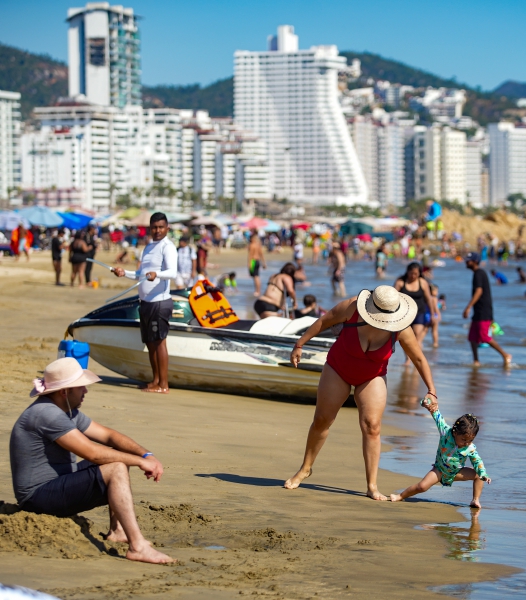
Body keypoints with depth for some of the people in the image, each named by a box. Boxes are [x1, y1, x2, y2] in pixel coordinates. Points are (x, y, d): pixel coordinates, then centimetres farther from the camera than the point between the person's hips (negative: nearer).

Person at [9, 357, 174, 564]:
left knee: (118, 458, 14)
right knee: (116, 470, -23)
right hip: (40, 497, -11)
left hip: (59, 483, 11)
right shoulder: (46, 414, -22)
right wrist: (140, 462, -17)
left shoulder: (68, 411, 10)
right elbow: (92, 453, -26)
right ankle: (137, 546, -29)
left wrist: (147, 455, -5)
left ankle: (117, 531, 11)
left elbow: (108, 436, 12)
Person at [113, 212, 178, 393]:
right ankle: (156, 380, 20)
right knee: (150, 343, 12)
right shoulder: (148, 247, 19)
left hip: (160, 302, -8)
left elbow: (172, 272, -23)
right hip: (145, 302, 8)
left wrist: (156, 274, -41)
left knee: (159, 341, -9)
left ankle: (163, 385, -8)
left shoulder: (167, 247, -8)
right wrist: (124, 273, 10)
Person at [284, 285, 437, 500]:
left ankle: (372, 486, -8)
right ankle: (305, 469, 27)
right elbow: (324, 321, -13)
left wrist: (431, 390, -18)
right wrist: (299, 344, -8)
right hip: (338, 370, 0)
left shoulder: (401, 330, -26)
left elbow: (419, 359, -15)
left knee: (372, 427, -11)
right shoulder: (352, 308, -29)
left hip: (372, 378, 0)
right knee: (321, 421, 7)